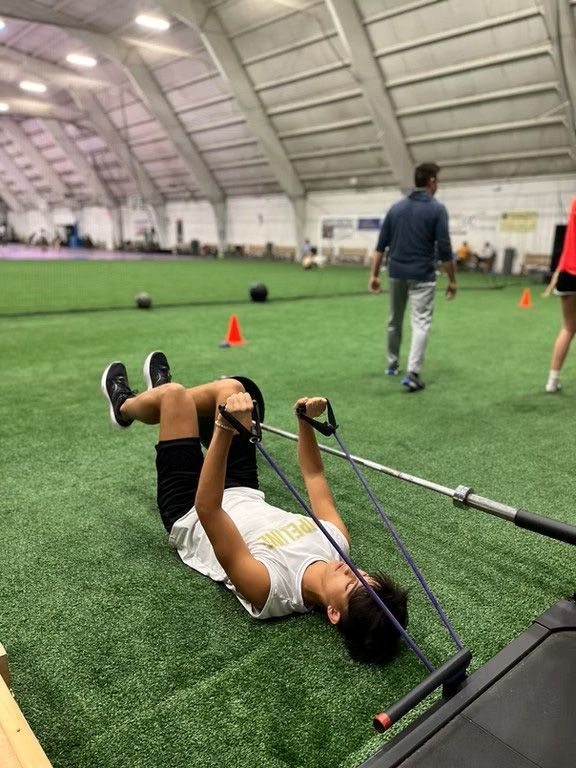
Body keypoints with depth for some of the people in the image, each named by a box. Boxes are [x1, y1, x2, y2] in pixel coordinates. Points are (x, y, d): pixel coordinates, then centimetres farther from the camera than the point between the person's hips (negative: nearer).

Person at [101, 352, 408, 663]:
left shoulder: (269, 589, -41)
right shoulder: (336, 544, -23)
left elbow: (207, 511, -49)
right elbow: (314, 477, -7)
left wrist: (225, 428, -58)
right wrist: (306, 422, -13)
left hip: (190, 517, -5)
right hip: (244, 497, 6)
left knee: (174, 394, -7)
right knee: (231, 388, 4)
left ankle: (124, 405, 32)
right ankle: (160, 393, 37)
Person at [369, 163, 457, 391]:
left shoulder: (396, 207, 8)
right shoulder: (437, 209, -6)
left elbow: (381, 245, 6)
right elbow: (444, 250, -9)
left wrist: (374, 274, 9)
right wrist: (452, 280, -1)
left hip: (396, 273, 5)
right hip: (422, 276, -5)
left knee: (394, 321, 18)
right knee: (421, 323, -3)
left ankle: (392, 364, 31)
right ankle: (412, 373, -14)